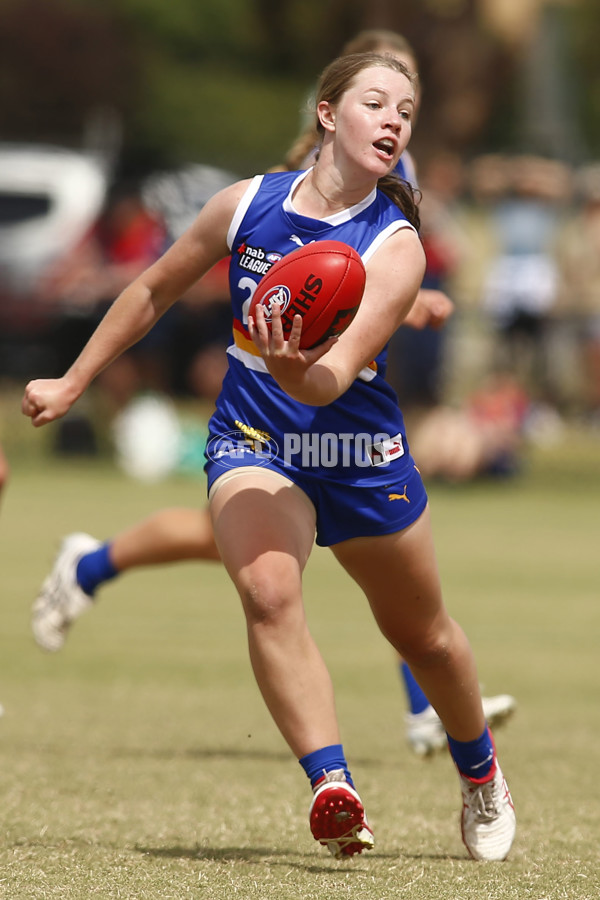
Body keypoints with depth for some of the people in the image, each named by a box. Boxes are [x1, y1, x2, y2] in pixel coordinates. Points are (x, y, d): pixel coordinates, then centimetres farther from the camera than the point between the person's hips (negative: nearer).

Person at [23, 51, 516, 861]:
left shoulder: (395, 247, -16)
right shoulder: (248, 204, -8)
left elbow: (334, 380, -28)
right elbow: (154, 291, 9)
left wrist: (295, 368, -51)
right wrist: (71, 384, 12)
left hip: (362, 455, 0)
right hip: (252, 444, 0)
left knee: (423, 635, 16)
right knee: (268, 590, -30)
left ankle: (479, 771, 46)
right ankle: (333, 789, -38)